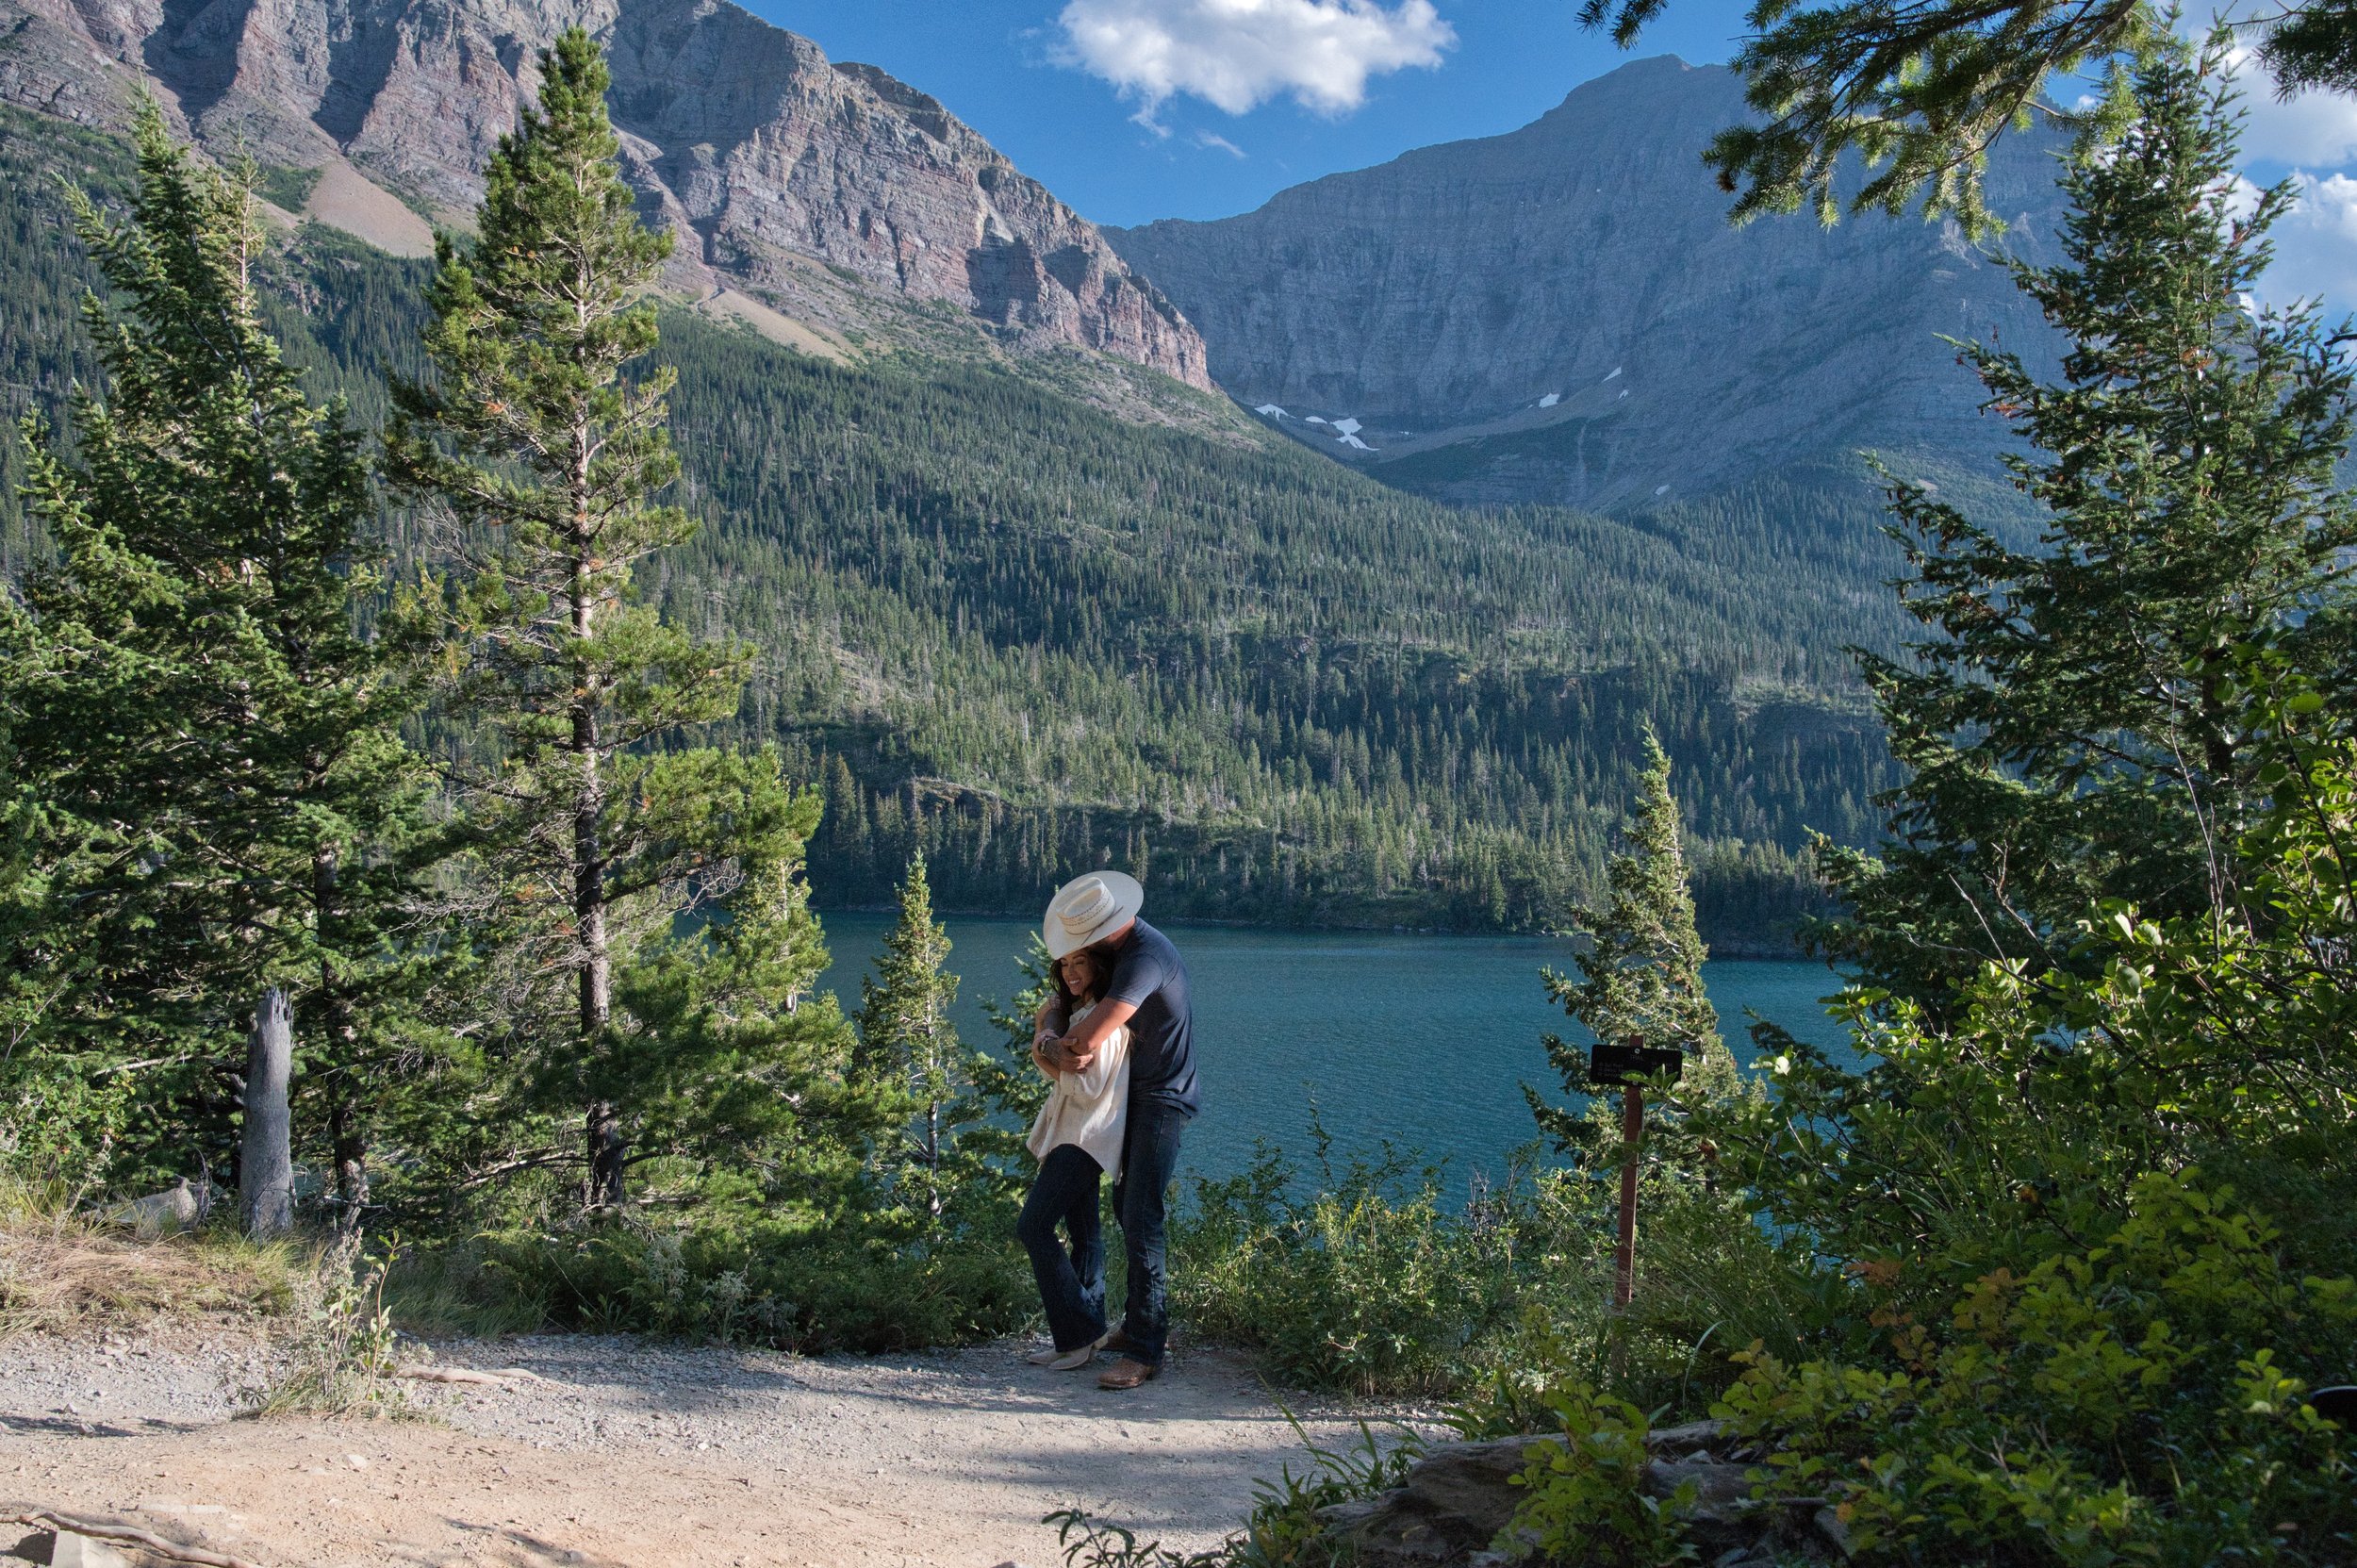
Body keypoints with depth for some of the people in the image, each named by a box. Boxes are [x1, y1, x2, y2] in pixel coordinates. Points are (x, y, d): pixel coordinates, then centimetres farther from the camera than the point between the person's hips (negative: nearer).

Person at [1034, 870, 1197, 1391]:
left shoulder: (1144, 958, -27)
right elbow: (1056, 1005, 9)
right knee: (1125, 1206, 17)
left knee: (1141, 1220, -12)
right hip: (1136, 1095, 10)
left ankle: (1145, 1351, -9)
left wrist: (1069, 1043, -10)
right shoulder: (1113, 952, 6)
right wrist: (1049, 1041, -14)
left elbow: (1089, 1039, -34)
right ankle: (1145, 1322, 30)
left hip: (1162, 1100, -10)